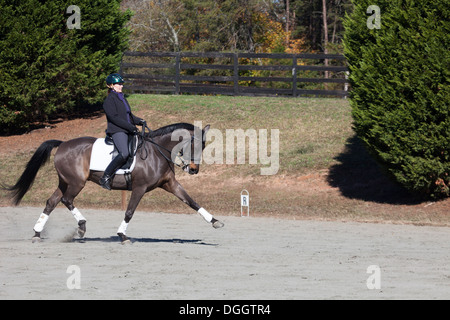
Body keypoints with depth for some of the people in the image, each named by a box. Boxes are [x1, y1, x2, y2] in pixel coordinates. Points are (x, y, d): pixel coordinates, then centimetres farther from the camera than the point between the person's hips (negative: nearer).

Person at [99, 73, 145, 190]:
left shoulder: (122, 98, 22)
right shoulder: (110, 99, -6)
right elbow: (114, 118, -15)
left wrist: (139, 121, 9)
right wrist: (130, 127, -18)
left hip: (128, 131, 10)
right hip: (117, 131, -10)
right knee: (124, 153, -29)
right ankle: (106, 177, -22)